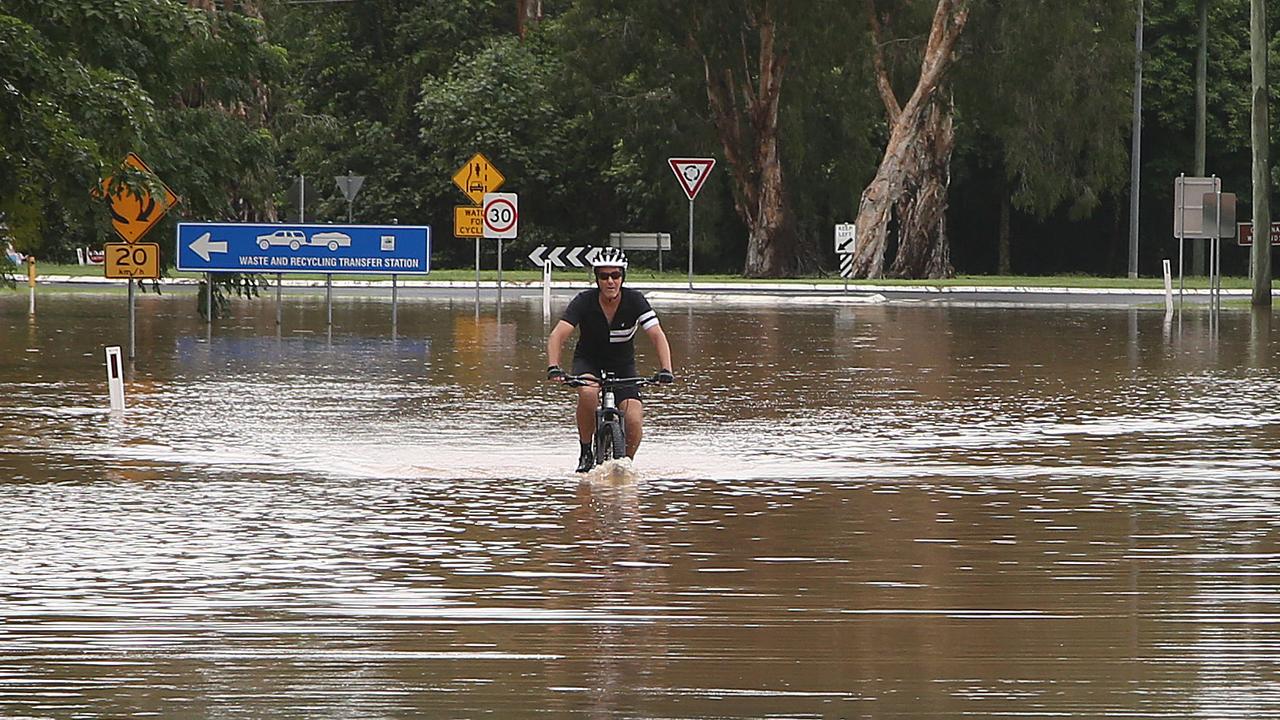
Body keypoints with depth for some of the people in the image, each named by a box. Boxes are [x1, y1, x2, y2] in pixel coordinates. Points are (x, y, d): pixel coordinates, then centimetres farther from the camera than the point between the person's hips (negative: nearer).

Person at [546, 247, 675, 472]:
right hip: (588, 362, -1)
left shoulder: (635, 300, -19)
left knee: (634, 421, -19)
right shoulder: (584, 301, -21)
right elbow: (558, 335, -29)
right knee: (588, 392, -35)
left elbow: (657, 335, -25)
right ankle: (586, 453, -15)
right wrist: (553, 367, -46)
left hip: (623, 365, 1)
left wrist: (666, 370, -40)